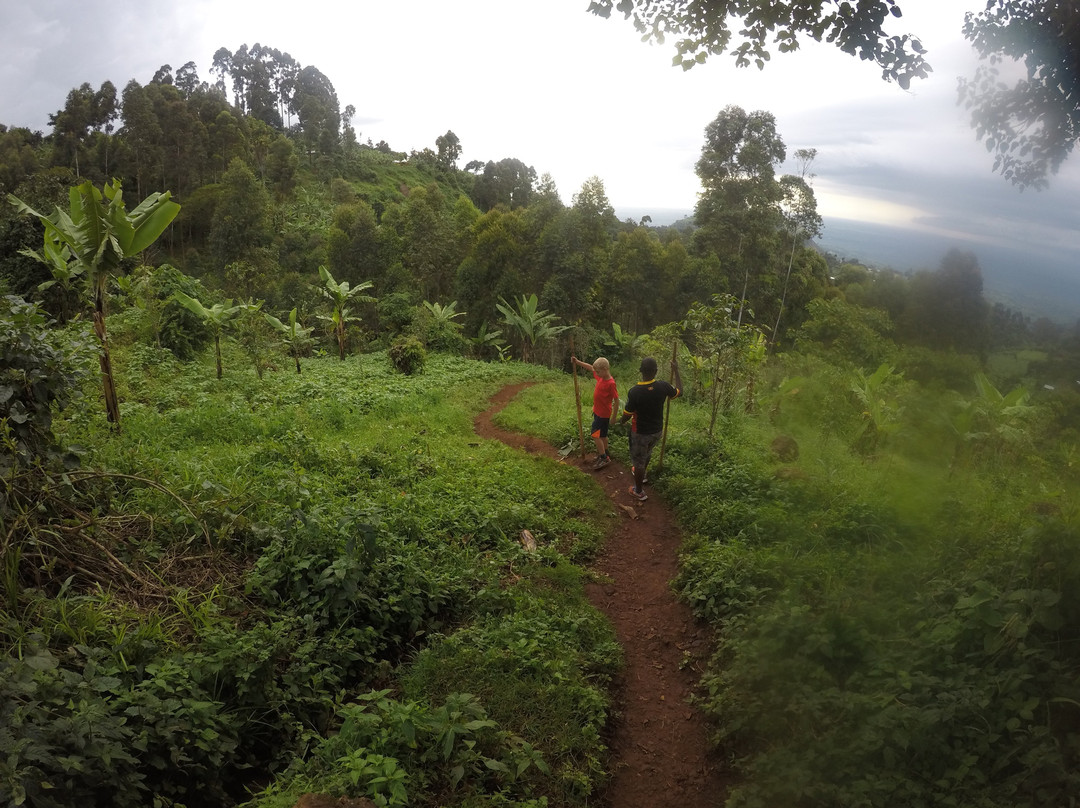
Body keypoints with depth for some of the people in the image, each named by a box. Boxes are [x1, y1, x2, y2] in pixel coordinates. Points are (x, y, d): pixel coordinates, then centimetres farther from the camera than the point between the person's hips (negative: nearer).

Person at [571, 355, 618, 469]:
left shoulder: (610, 383, -25)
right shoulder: (600, 377, -2)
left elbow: (616, 400, -20)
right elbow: (590, 367, 13)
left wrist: (614, 416, -15)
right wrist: (577, 362, 7)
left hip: (603, 414, -9)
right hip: (597, 411, 9)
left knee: (595, 435, -6)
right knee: (602, 435, 19)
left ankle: (604, 458, 4)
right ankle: (605, 455, 33)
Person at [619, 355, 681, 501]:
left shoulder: (634, 392, -31)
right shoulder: (662, 386, -20)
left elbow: (627, 415, -18)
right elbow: (679, 391, 2)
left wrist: (621, 421, 6)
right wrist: (676, 371, 11)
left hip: (640, 433, -5)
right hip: (657, 430, 5)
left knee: (638, 461, 16)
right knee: (647, 452, 33)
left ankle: (639, 492, 32)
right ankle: (641, 474, 59)